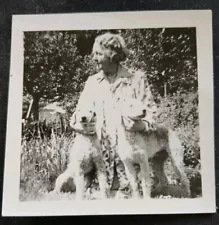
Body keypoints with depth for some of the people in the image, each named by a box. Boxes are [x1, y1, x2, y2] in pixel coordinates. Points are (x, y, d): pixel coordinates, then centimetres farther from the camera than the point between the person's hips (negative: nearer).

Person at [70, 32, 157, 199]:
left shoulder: (136, 78, 1)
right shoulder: (92, 82, 12)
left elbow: (150, 110, 0)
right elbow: (80, 111, 14)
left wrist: (142, 125, -21)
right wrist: (78, 123, -9)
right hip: (99, 147, 3)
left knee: (127, 191, -5)